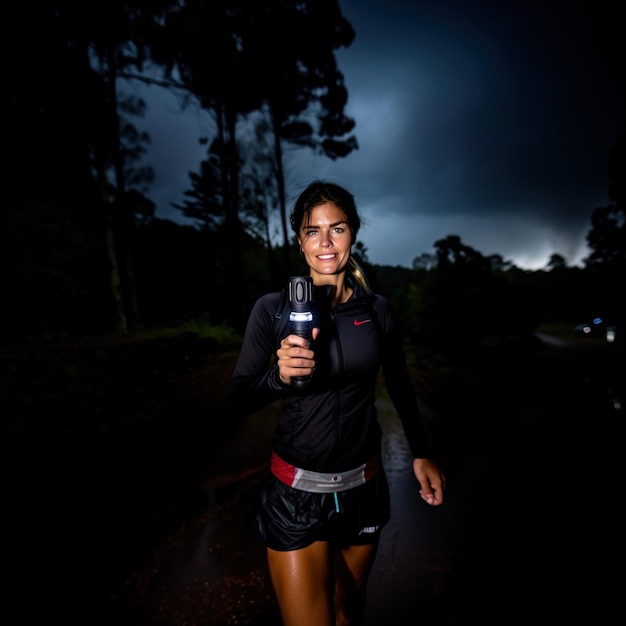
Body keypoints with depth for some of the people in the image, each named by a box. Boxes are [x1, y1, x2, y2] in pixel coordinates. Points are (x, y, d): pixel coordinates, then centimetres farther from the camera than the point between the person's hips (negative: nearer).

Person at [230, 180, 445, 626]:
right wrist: (280, 375, -29)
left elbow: (400, 384, 7)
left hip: (364, 485, 3)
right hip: (297, 491, -2)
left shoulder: (377, 309, -5)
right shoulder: (273, 309, -12)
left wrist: (422, 454, 6)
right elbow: (242, 397, -10)